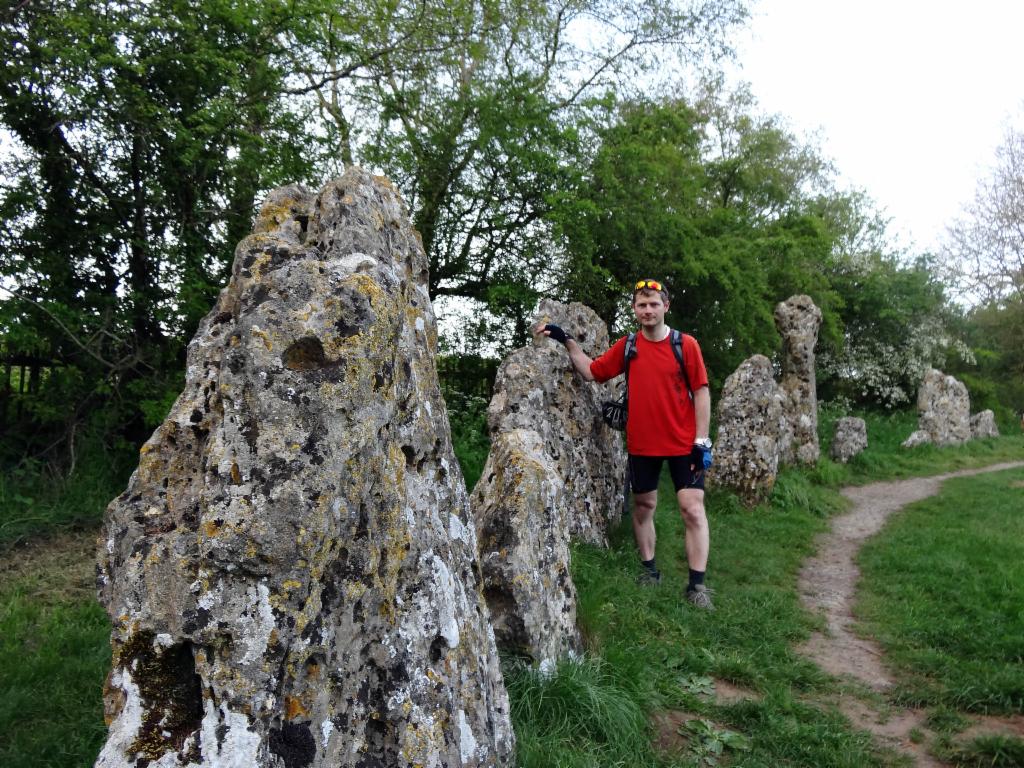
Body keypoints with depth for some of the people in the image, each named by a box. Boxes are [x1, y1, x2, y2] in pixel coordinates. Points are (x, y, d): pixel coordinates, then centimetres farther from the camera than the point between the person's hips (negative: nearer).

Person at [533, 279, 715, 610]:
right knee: (643, 506, 12)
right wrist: (567, 341, 7)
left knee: (693, 509, -7)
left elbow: (701, 392, -5)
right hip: (642, 444, 3)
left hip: (683, 444, -3)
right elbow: (592, 371, 11)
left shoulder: (686, 344, -5)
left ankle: (697, 585, -3)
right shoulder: (626, 347, 3)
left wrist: (702, 440, -9)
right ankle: (649, 569, 29)